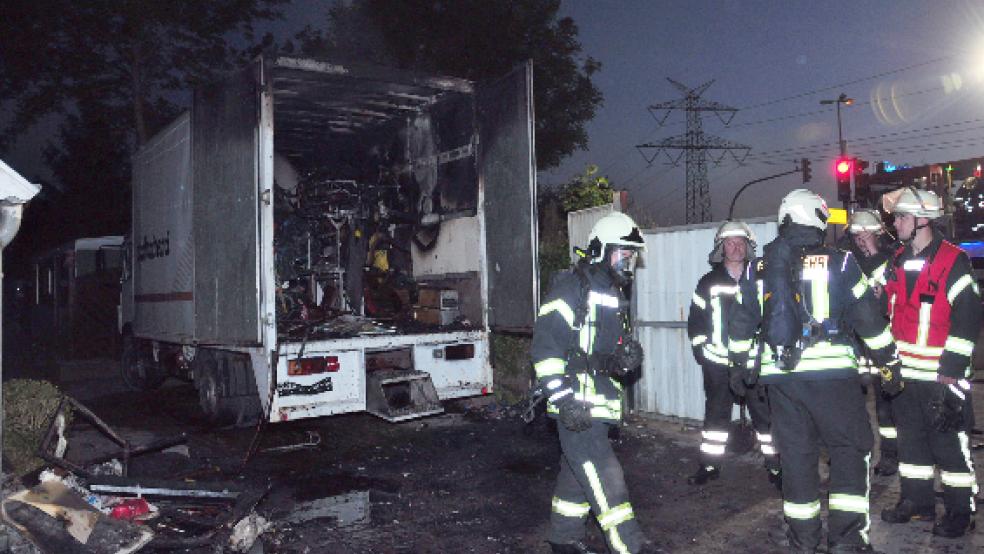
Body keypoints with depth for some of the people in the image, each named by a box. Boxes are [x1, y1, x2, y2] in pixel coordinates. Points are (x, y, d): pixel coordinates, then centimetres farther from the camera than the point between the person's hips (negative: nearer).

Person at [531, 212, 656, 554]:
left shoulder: (615, 296, 17)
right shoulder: (573, 288, -12)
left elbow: (619, 346, 25)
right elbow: (545, 345, -18)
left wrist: (629, 356, -1)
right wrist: (564, 400, -22)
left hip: (601, 402, 9)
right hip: (576, 403, -9)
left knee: (577, 471, 18)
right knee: (605, 477, -10)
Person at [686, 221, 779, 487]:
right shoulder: (708, 283, 5)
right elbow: (696, 320, 7)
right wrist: (701, 351, 0)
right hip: (717, 363, 1)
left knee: (765, 413, 1)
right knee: (716, 414, 10)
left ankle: (775, 467, 12)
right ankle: (709, 466, 19)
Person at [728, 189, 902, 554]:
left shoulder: (757, 269, 8)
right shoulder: (838, 263, -2)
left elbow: (741, 324, 12)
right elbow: (868, 319, 0)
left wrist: (740, 366, 23)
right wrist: (890, 362, 11)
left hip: (779, 374, 4)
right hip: (831, 371, -3)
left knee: (795, 453, 11)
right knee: (850, 448, 9)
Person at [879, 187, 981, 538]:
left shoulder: (952, 261, -12)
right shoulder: (898, 261, 10)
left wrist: (951, 370, -16)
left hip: (940, 375, -7)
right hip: (903, 371, 7)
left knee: (948, 442, 1)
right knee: (911, 437, 15)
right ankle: (917, 502, 29)